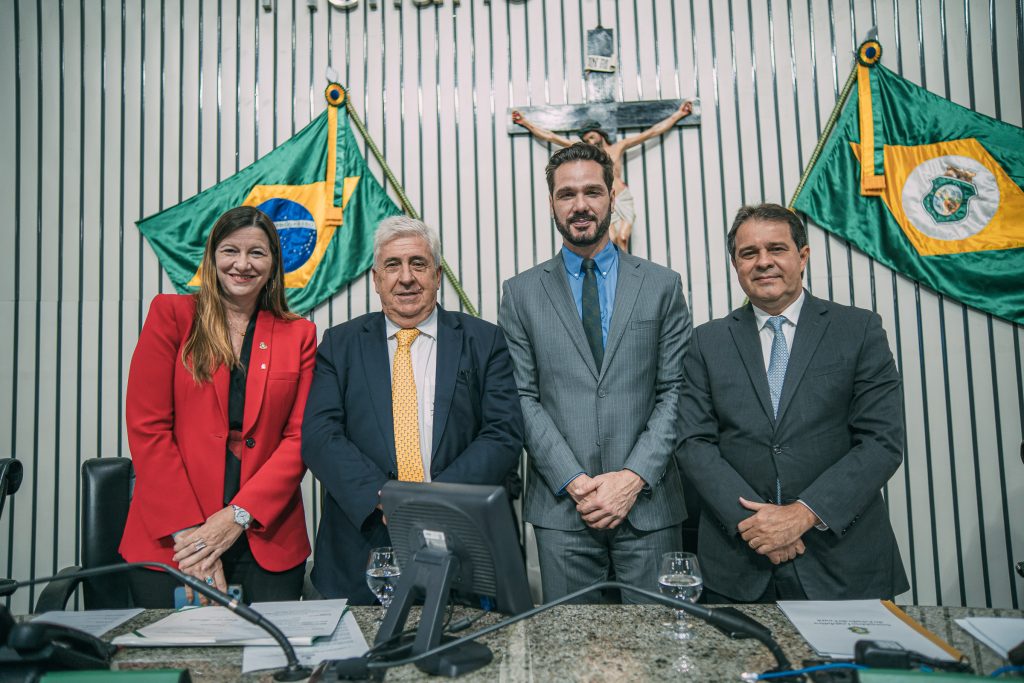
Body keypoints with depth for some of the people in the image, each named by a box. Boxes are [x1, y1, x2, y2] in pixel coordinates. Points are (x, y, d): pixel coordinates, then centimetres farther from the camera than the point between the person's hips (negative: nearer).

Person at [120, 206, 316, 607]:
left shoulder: (299, 336, 7)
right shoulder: (171, 314, 2)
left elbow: (299, 437, 1)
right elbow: (146, 426, -4)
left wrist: (237, 516, -11)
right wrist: (188, 531, -11)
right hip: (169, 543, -1)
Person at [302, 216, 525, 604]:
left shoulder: (484, 342, 3)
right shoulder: (340, 344, 7)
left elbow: (504, 436, -5)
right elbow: (319, 436, -3)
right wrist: (383, 497, -18)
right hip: (361, 551, 1)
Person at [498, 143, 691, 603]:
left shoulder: (661, 286, 6)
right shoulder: (521, 293, 5)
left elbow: (674, 391, 1)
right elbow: (523, 398, 0)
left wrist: (634, 477, -10)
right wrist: (573, 481, -10)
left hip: (648, 503, 1)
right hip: (561, 506, 0)